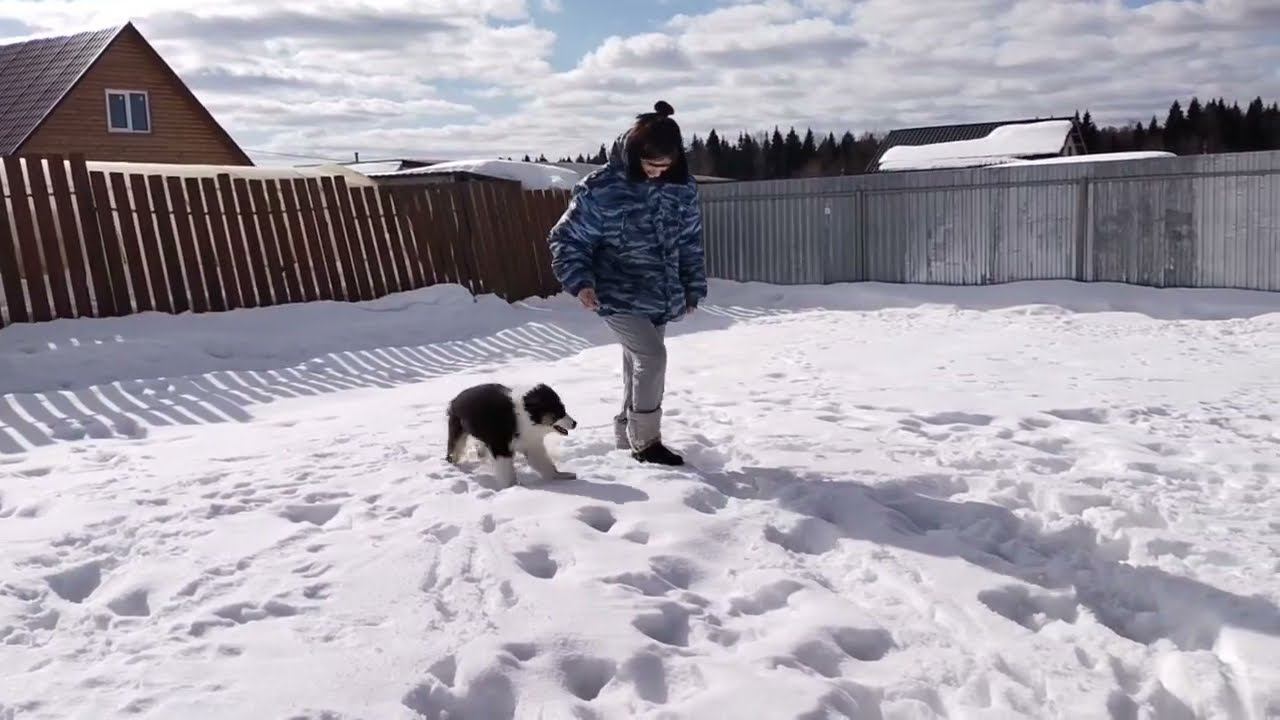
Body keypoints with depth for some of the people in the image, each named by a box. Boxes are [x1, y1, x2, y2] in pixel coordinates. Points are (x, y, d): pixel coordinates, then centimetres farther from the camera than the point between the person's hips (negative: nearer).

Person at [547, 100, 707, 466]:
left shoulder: (682, 188, -1)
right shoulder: (601, 188, -17)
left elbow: (691, 242, 12)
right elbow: (567, 238, -9)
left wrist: (693, 287, 14)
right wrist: (580, 281, -22)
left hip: (660, 297, 6)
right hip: (618, 295, -5)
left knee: (640, 368, 14)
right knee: (652, 357, -18)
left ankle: (627, 438, 30)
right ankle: (646, 440, -2)